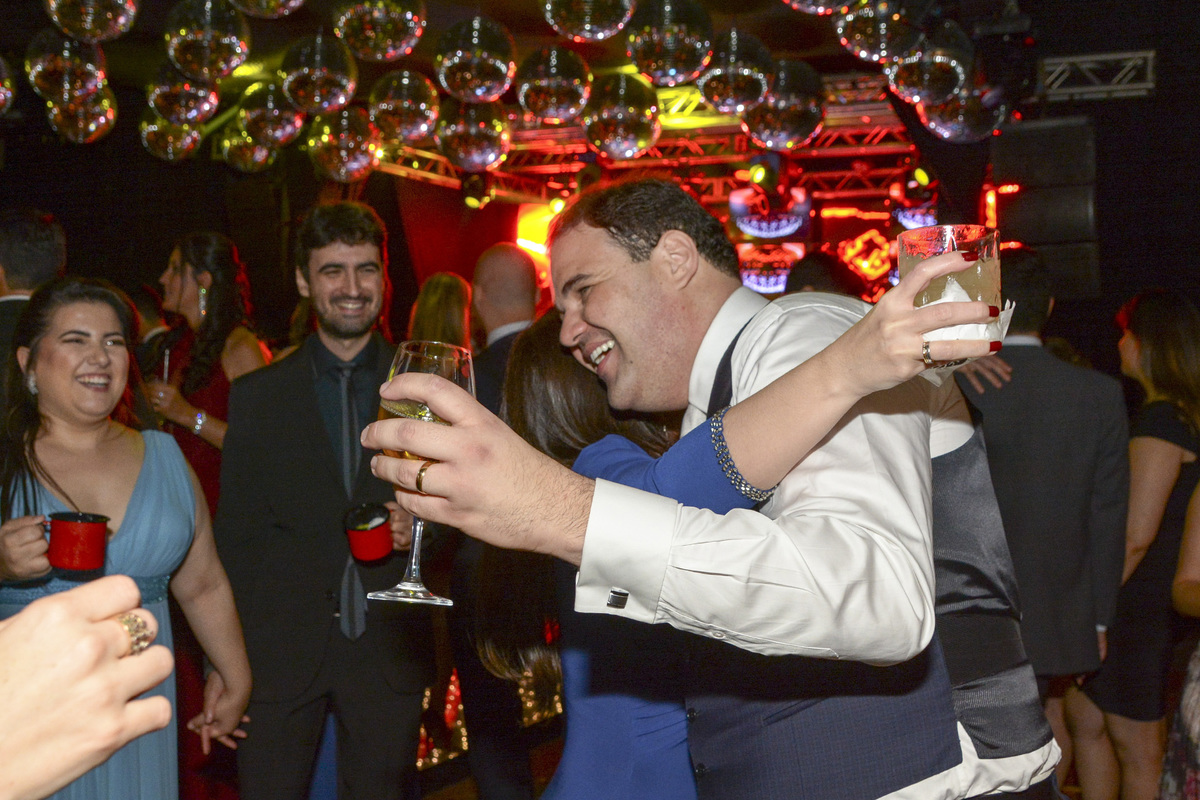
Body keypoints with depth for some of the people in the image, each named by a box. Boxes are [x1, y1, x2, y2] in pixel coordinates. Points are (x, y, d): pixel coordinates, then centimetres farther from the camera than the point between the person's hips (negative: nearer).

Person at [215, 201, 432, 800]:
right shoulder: (256, 396, 4)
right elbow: (234, 535, 4)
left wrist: (419, 526, -14)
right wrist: (227, 661, -2)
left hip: (389, 654, 0)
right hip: (280, 654, 0)